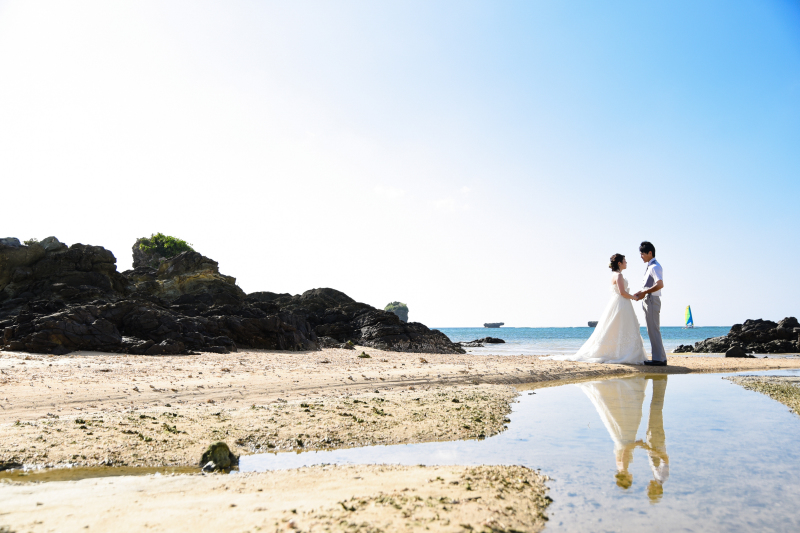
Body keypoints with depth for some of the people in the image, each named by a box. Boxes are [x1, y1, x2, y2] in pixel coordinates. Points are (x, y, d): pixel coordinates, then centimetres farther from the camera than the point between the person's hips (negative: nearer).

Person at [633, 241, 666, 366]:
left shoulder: (655, 267, -14)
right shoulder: (649, 267, 17)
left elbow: (660, 284, -27)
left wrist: (644, 292, -22)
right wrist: (641, 292, 10)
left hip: (652, 300, -10)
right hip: (648, 301, 10)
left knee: (654, 330, -8)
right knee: (652, 330, 12)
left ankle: (659, 359, -5)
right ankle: (659, 357, 18)